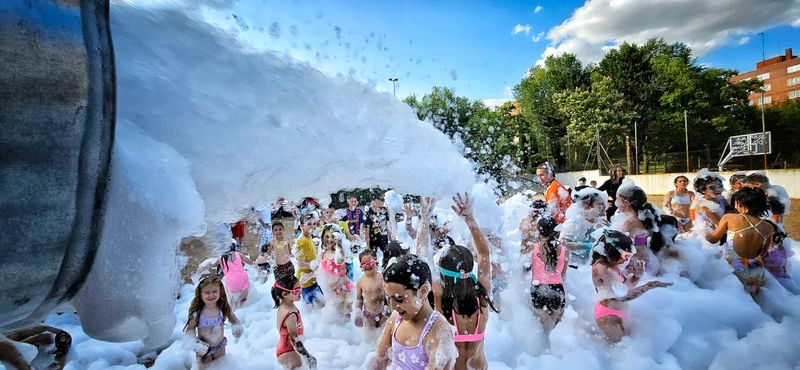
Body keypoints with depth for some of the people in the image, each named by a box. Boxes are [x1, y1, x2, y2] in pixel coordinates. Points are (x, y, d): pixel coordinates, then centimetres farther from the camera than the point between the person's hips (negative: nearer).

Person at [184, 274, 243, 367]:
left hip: (220, 346, 2)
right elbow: (190, 328, -11)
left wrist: (237, 327, -21)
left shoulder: (224, 308, -19)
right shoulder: (197, 313, -25)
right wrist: (194, 343, -25)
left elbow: (233, 319, -3)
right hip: (203, 347, -2)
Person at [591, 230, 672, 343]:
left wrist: (637, 274, -14)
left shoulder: (613, 263, -4)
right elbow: (623, 296, -30)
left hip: (617, 311, 9)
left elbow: (629, 284, 6)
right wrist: (650, 285, -26)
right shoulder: (602, 269, -30)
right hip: (609, 316, -9)